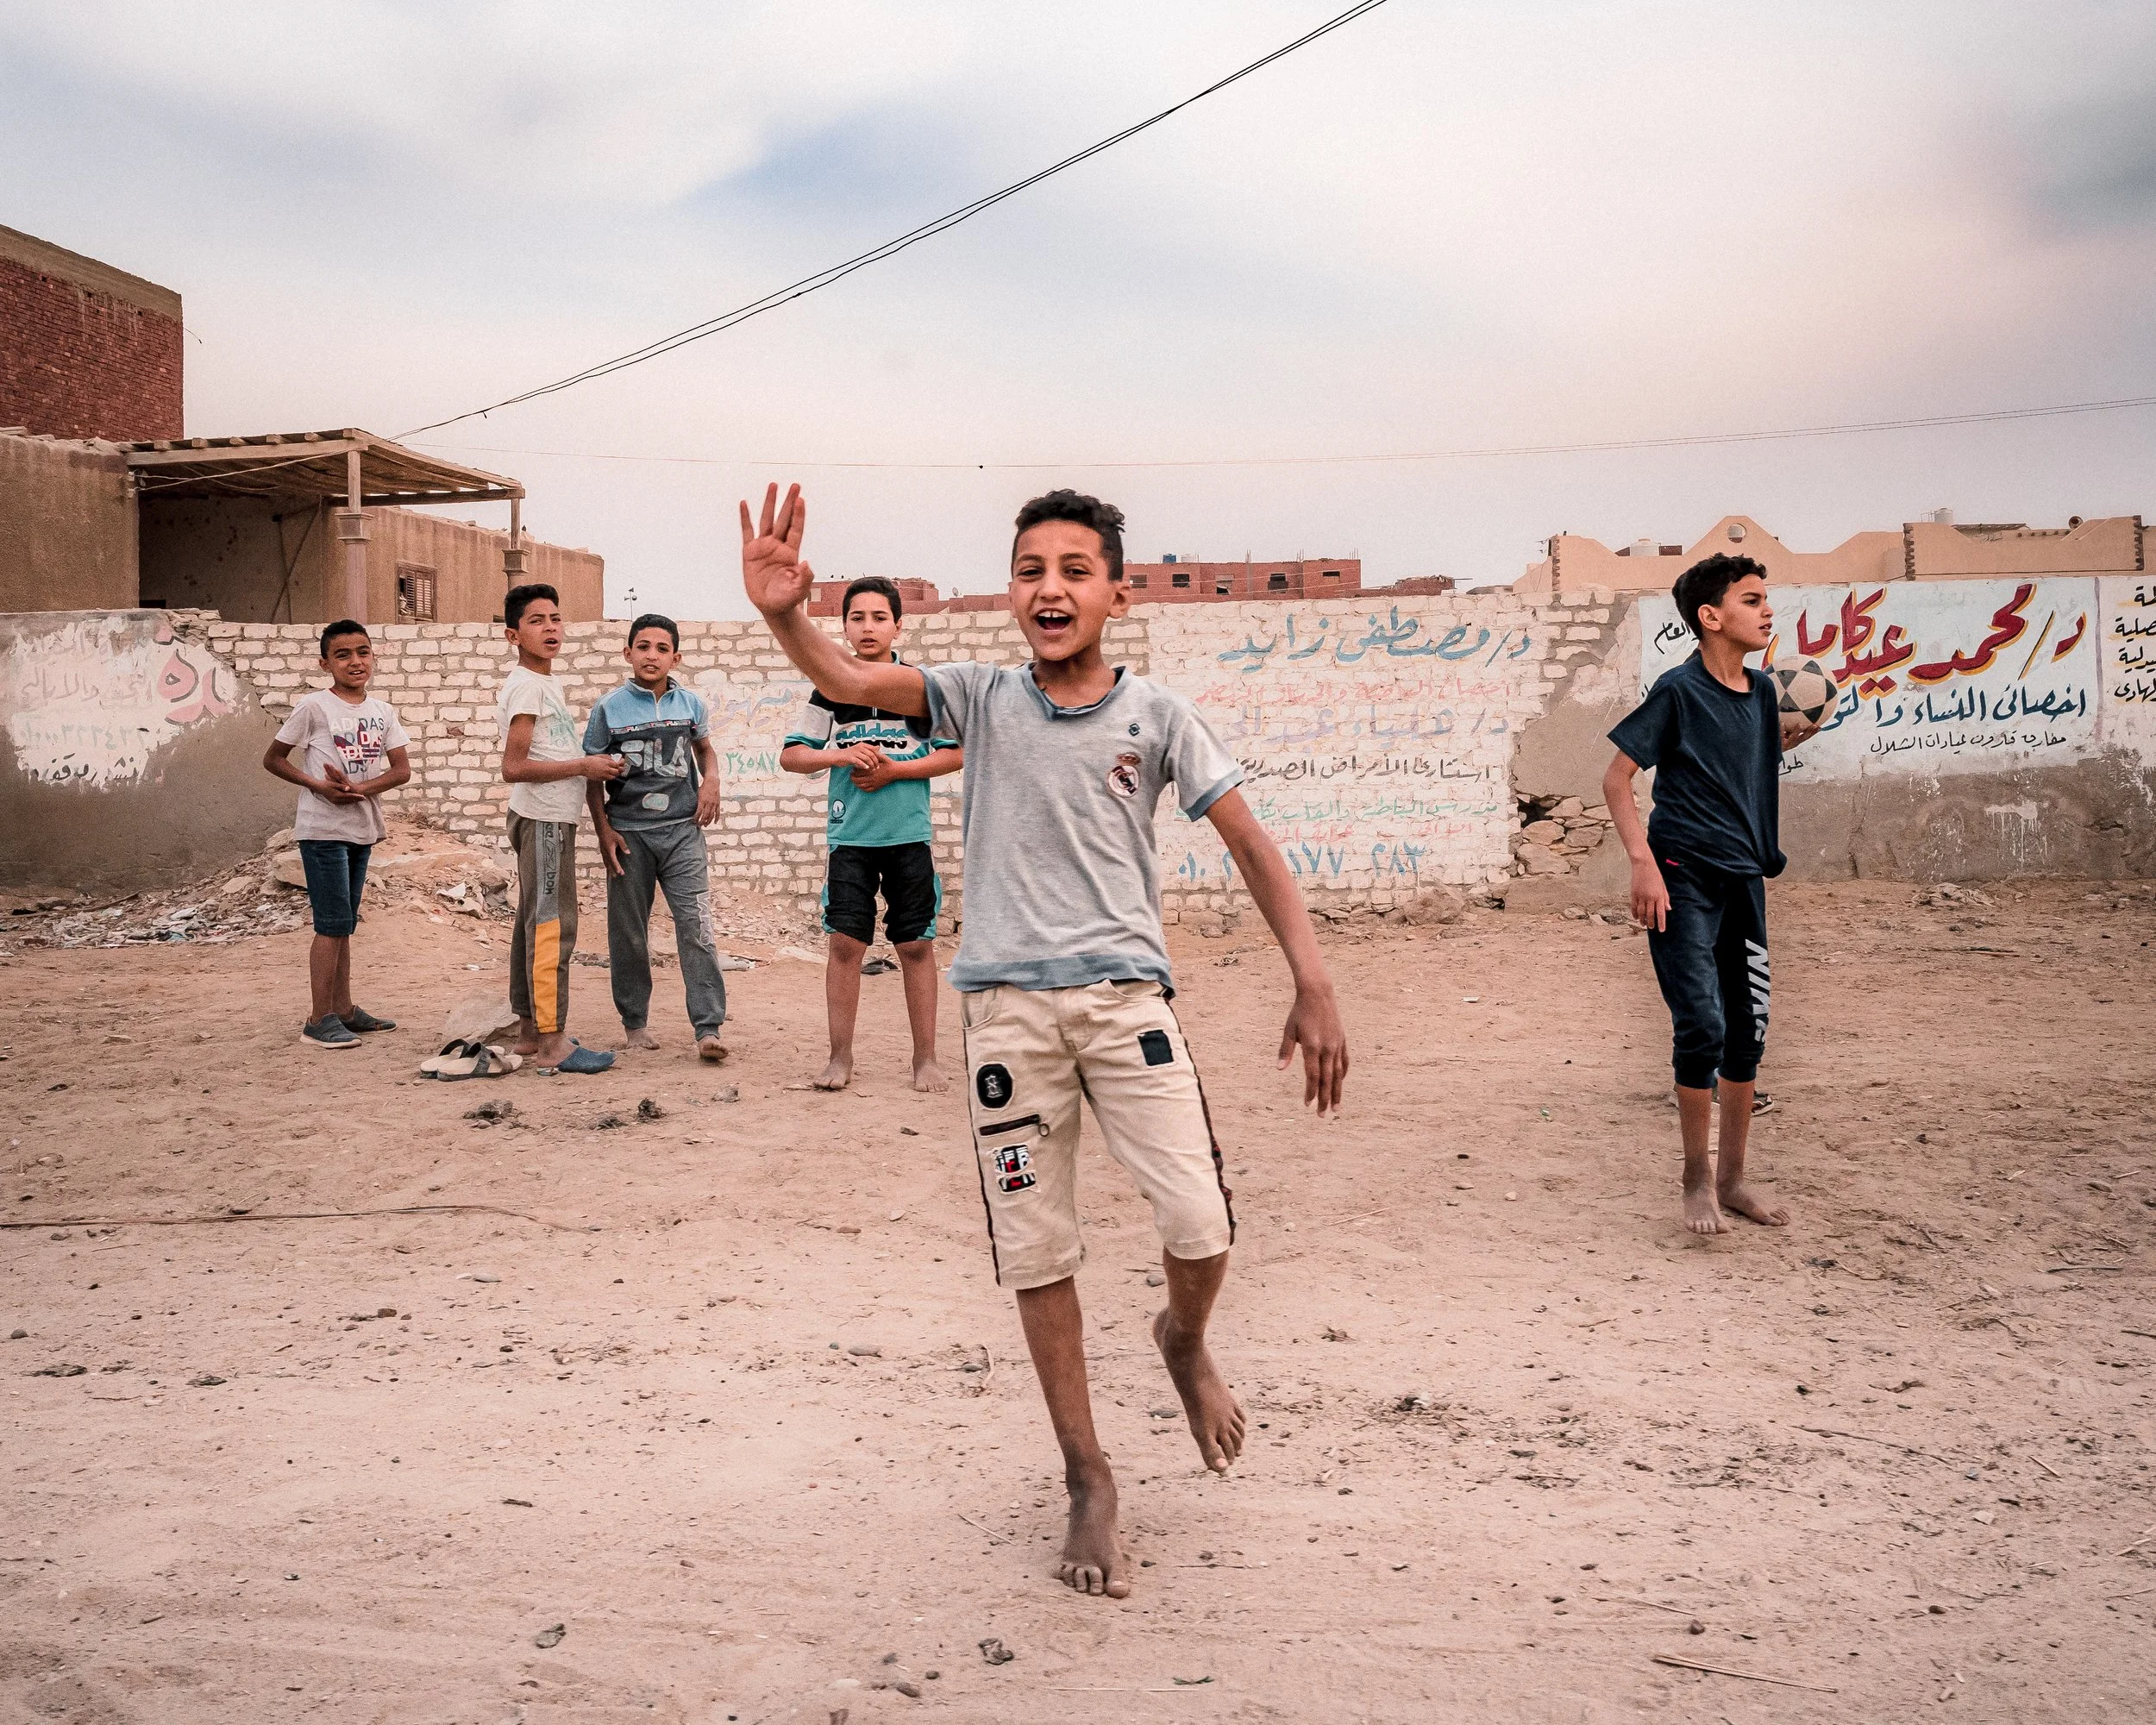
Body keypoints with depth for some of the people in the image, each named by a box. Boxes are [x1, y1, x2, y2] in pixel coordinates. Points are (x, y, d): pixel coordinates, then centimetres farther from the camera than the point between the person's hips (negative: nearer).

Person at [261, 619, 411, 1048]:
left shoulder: (382, 711, 6)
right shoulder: (314, 707, -7)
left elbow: (402, 769, 1)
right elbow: (273, 758, -2)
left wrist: (358, 787, -15)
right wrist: (319, 786, -15)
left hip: (362, 829, 6)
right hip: (322, 830, -6)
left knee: (343, 924, 14)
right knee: (333, 924, -8)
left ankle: (344, 1009, 22)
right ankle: (319, 1020, -3)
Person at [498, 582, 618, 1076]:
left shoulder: (547, 683, 16)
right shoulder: (527, 686, -14)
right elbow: (514, 767, -21)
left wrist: (591, 765, 11)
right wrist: (585, 766, -19)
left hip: (551, 819, 10)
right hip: (544, 820, -10)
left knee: (535, 924, 14)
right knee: (553, 927, -10)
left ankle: (529, 1030, 21)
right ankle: (552, 1044, -8)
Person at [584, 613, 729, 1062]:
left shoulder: (691, 703, 5)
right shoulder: (609, 709, 0)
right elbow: (593, 775, 5)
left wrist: (711, 781, 3)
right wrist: (603, 830, -3)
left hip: (683, 830, 0)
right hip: (629, 832, 0)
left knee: (697, 927, -9)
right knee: (628, 934, 7)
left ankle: (708, 1028, -9)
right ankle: (635, 1022, 22)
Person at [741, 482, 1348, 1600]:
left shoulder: (1156, 716, 3)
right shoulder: (981, 698, 4)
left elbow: (1249, 844, 2)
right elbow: (848, 682, -11)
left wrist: (1313, 986, -7)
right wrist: (784, 615, -33)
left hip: (1125, 992, 0)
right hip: (1006, 1003, 1)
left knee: (1200, 1225, -12)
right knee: (1036, 1256, 6)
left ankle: (1185, 1343, 25)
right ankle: (1087, 1479, 24)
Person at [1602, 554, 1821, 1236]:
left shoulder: (1763, 691, 9)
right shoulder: (1680, 690, -10)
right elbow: (1616, 779, -9)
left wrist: (1794, 731, 8)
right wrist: (1643, 863, -17)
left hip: (1743, 879, 7)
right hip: (1683, 878, -7)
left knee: (1748, 1031, 9)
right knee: (1702, 1025, -11)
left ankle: (1732, 1178, 24)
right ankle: (1696, 1179, 7)